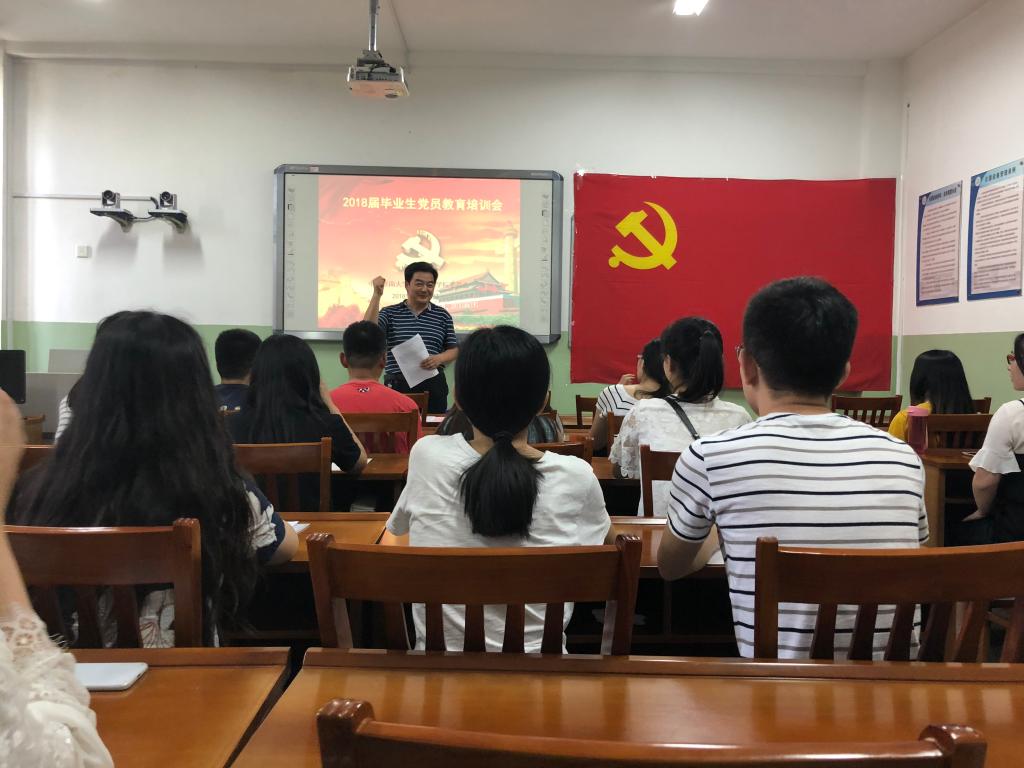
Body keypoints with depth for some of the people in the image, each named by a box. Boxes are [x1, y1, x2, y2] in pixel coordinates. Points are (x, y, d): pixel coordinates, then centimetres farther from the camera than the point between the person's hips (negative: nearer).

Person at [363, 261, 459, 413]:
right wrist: (377, 295, -10)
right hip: (397, 385, -1)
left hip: (433, 385, 1)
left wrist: (439, 358, -10)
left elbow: (454, 350, 11)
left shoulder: (442, 315, 10)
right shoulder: (390, 313, 8)